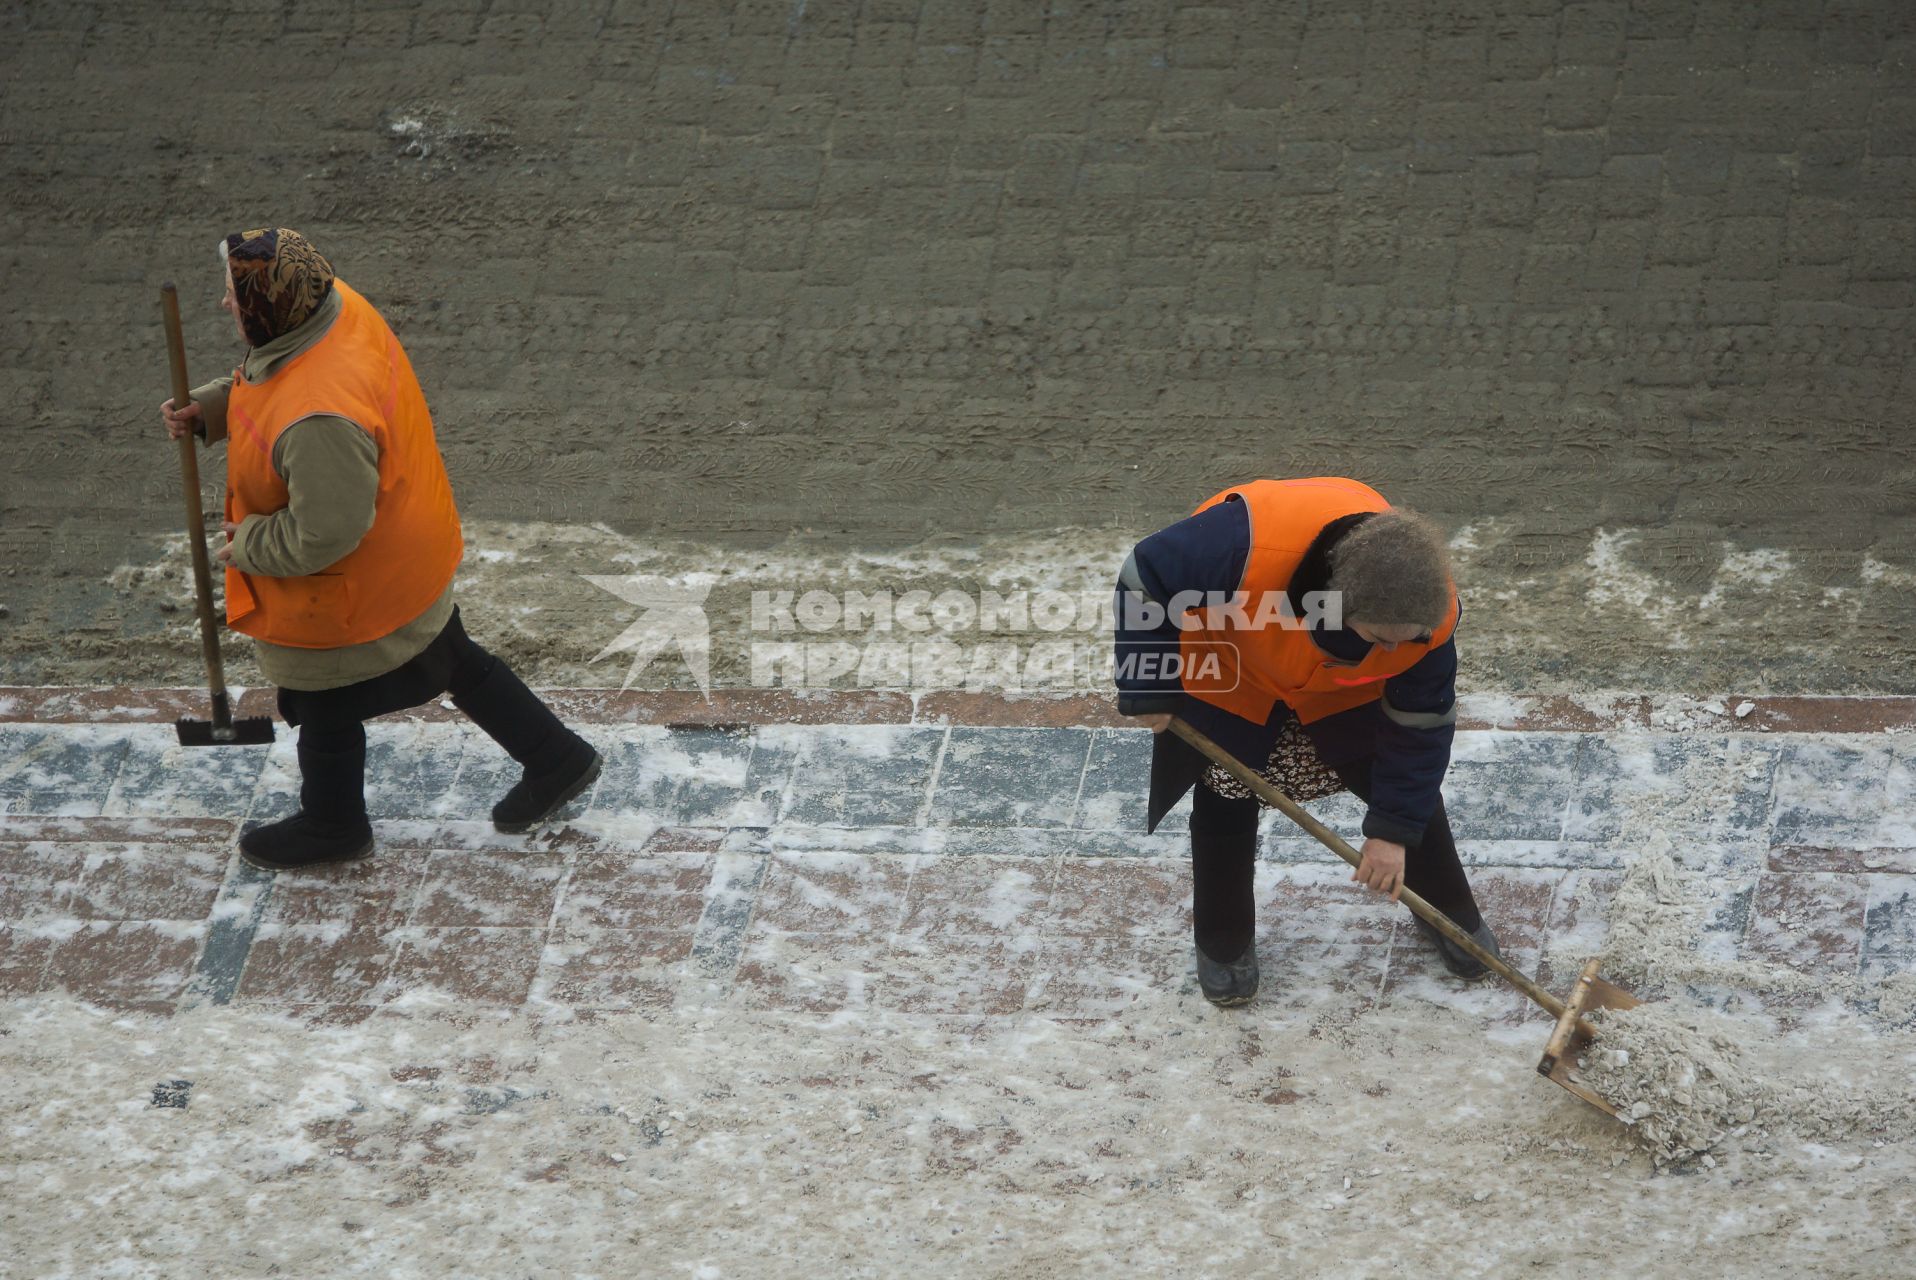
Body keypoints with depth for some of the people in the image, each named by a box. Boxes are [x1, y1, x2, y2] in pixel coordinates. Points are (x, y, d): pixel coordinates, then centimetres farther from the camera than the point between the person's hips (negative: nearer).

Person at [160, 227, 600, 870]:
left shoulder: (318, 419, -43)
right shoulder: (335, 306, -15)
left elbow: (323, 534, -33)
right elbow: (259, 383, 8)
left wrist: (249, 546, -16)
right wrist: (208, 408, -6)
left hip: (351, 594, -9)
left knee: (326, 711, 20)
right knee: (452, 661, 28)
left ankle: (331, 826, 46)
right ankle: (554, 757, 43)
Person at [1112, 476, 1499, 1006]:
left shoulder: (1429, 614, -35)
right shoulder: (1248, 543, -49)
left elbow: (1419, 724, -18)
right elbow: (1147, 580, -30)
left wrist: (1393, 830, -16)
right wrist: (1147, 692, -21)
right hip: (1227, 677, -2)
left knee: (1412, 790, 7)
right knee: (1225, 809, 6)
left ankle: (1449, 911, 33)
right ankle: (1223, 943, 31)